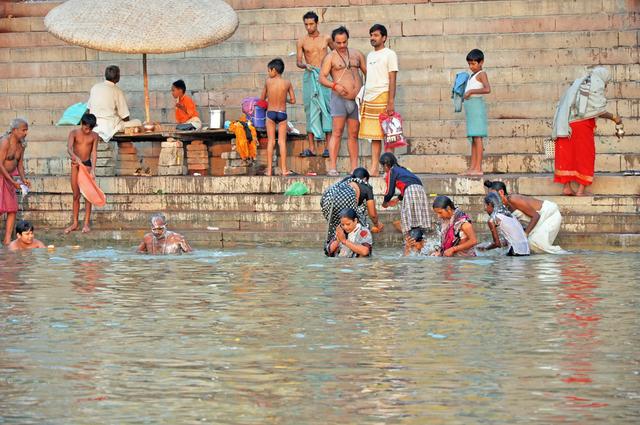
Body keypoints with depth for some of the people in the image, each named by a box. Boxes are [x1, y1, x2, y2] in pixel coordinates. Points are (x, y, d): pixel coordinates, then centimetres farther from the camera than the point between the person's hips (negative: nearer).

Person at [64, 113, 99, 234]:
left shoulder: (94, 136, -3)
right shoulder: (74, 133, -6)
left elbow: (94, 153, -8)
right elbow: (69, 148, -20)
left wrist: (93, 169, -19)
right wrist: (76, 157, -41)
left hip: (87, 164, 0)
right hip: (75, 164, 0)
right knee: (76, 195, 6)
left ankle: (86, 223, 2)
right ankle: (75, 223, 15)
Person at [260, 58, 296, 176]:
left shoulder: (268, 81, -4)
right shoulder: (287, 83, -3)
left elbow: (262, 98, 6)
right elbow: (293, 100, 1)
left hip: (270, 113, 0)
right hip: (282, 114, 0)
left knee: (271, 141, 5)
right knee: (282, 141, 3)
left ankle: (269, 169, 3)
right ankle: (284, 169, 0)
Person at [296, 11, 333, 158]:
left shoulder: (326, 38, 6)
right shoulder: (302, 41, 5)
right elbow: (298, 62, 2)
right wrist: (305, 65, -19)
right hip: (309, 76, 0)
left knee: (326, 107, -6)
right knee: (311, 109, -2)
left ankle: (327, 146, -6)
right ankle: (311, 147, -2)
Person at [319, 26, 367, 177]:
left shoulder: (356, 54, 14)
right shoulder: (330, 57, 3)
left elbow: (367, 72, 19)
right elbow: (322, 78, -5)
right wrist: (335, 85, -22)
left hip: (357, 99, 4)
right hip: (339, 98, -4)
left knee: (353, 135, 7)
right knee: (337, 133, -10)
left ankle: (354, 168, 8)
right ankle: (332, 167, -13)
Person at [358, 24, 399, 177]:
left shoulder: (389, 54, -3)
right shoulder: (370, 55, 19)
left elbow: (392, 80, -9)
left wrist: (391, 101, -16)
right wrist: (363, 100, 17)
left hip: (382, 97, -7)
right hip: (369, 99, 7)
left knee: (387, 135, -6)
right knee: (374, 136, 6)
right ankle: (374, 169, 6)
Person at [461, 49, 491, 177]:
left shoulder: (481, 74, -6)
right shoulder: (472, 75, 21)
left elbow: (487, 89, -22)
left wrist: (471, 91, -18)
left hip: (477, 105, -10)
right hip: (469, 106, 10)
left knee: (477, 137, -12)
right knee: (473, 139, 8)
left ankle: (478, 168, -16)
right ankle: (472, 168, 9)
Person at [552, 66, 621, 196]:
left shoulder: (578, 83, 20)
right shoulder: (597, 85, 0)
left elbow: (563, 105, 15)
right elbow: (599, 110, -10)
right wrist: (613, 117, 2)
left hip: (566, 124, 6)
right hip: (582, 123, -6)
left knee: (567, 154, 7)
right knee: (585, 155, 2)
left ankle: (566, 186, 5)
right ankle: (581, 189, -2)